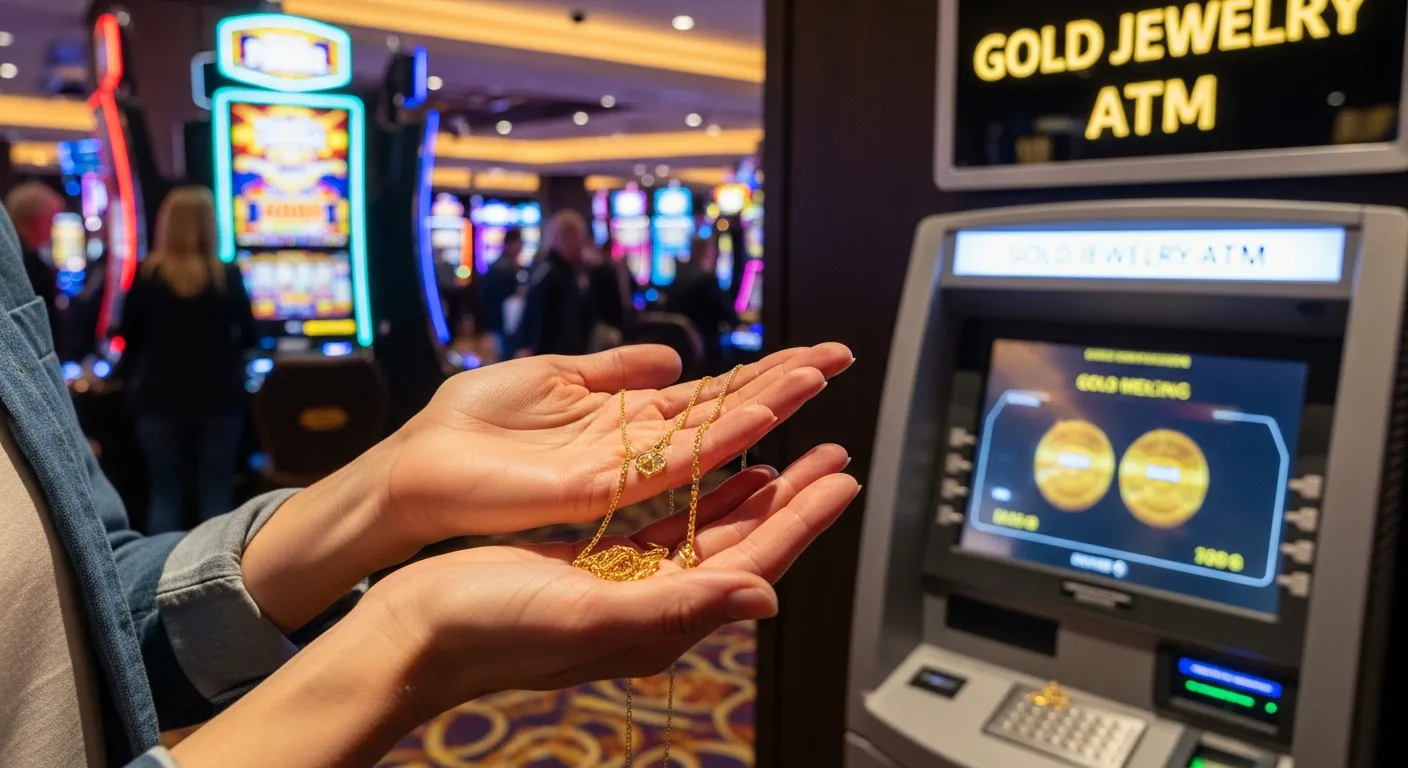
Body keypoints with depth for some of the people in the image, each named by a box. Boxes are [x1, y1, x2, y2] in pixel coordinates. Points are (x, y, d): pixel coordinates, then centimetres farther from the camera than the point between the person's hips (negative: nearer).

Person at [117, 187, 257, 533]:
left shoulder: (146, 275, -5)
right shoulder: (227, 276, -5)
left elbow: (130, 337, 3)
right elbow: (249, 337, 3)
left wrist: (127, 374, 22)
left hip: (160, 397, 0)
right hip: (220, 396, 0)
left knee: (165, 495, 9)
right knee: (216, 495, 6)